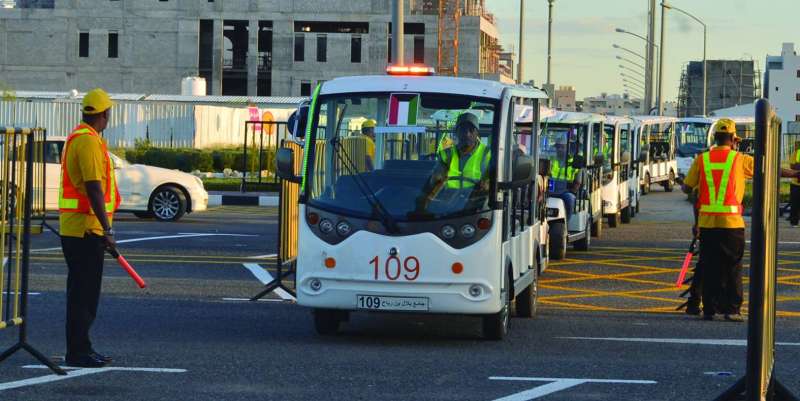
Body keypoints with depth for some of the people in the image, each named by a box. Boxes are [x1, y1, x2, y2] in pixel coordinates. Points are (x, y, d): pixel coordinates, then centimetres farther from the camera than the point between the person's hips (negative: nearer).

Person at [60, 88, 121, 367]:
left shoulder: (78, 137, 18)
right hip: (85, 228, -10)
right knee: (83, 292, -7)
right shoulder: (88, 140, -16)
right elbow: (93, 189, -23)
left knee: (83, 291, 15)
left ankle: (81, 349, 20)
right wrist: (107, 229, -24)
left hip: (76, 228, 10)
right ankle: (78, 353, -4)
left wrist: (103, 228, 31)